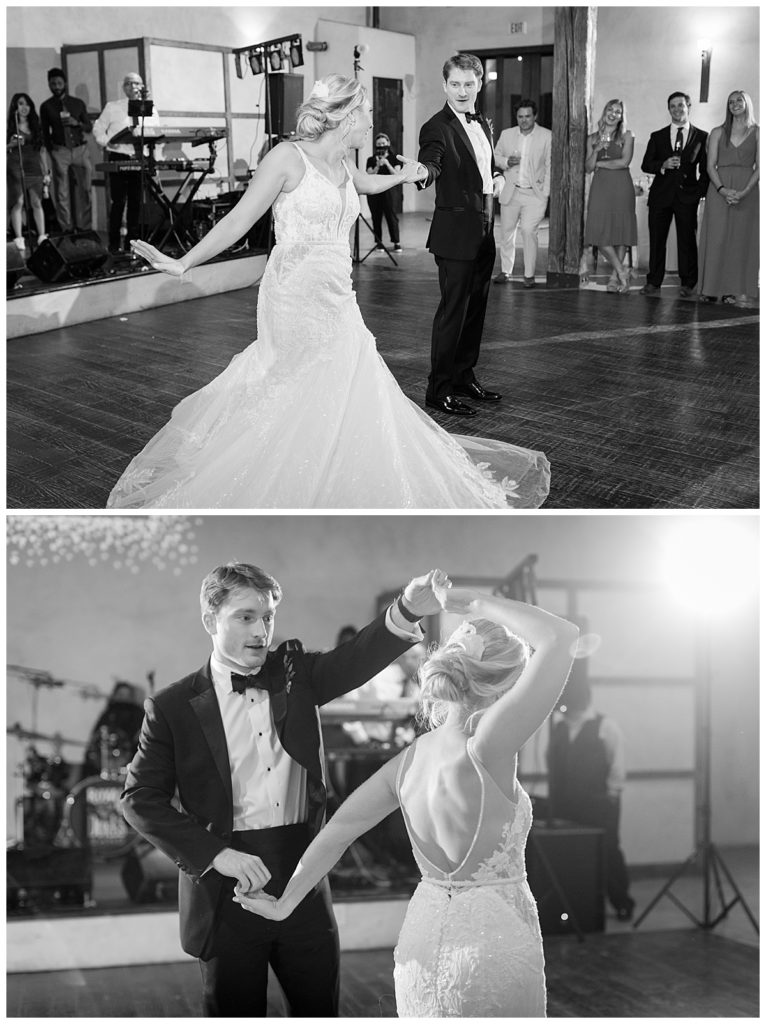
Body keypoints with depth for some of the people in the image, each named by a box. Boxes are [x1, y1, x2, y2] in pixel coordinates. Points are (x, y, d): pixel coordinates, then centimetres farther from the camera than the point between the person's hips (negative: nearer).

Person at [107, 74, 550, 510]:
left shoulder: (342, 165, 12)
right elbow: (239, 220, -11)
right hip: (297, 298, -8)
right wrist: (184, 263, -18)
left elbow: (367, 184, 38)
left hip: (337, 299, 8)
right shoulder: (288, 157, -10)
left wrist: (403, 176, 55)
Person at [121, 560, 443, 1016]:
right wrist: (215, 853, -16)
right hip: (228, 887, -3)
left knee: (321, 1010, 12)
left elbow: (354, 661, -11)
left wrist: (407, 611, -31)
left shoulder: (295, 672, 5)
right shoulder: (174, 706, -4)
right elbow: (140, 798, -5)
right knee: (237, 1012, 10)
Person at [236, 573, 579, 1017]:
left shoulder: (411, 757, 1)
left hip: (422, 942, 7)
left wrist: (285, 904, 16)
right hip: (496, 943, -7)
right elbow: (562, 637, -26)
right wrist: (476, 604, -14)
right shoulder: (484, 745, -20)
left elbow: (339, 828, 6)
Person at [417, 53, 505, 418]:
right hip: (456, 233, -8)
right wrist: (423, 172, -49)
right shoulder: (437, 128, -12)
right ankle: (439, 389, 0)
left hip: (484, 232, 8)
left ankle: (464, 377, 26)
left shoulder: (482, 125, 14)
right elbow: (429, 165, -30)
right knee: (453, 309, -7)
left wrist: (497, 177, 13)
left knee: (475, 308, 14)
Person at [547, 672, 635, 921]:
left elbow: (617, 765, -2)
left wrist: (611, 794, -6)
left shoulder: (605, 726, -3)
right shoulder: (558, 726, 10)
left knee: (608, 852, -1)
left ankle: (622, 904, 14)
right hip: (565, 806, 4)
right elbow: (552, 762, 10)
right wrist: (555, 795, 4)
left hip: (599, 805, -4)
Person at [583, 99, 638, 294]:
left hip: (621, 187, -2)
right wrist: (597, 150, -7)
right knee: (600, 232, -8)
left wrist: (600, 163, 1)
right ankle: (621, 271, 3)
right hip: (600, 187, 3)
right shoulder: (593, 138, 15)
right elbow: (588, 168, 9)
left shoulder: (626, 136, 6)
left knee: (621, 231, -3)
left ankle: (615, 277, 6)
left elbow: (624, 162, -6)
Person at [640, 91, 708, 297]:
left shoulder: (702, 137, 8)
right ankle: (654, 283, 7)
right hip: (661, 195, 2)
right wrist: (663, 165, -10)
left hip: (687, 195, -2)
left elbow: (705, 169, 6)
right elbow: (645, 165, 8)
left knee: (687, 240, -1)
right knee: (656, 240, 1)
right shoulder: (657, 137, 13)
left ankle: (688, 284, 6)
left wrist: (702, 192, -5)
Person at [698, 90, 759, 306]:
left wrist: (744, 191, -14)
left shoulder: (757, 133, 6)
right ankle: (712, 288, -2)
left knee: (743, 239, -2)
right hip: (719, 188, 1)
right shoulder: (718, 133, 10)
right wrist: (722, 189, -13)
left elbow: (759, 167, 0)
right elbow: (711, 165, 3)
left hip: (747, 190, -1)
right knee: (717, 237, -4)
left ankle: (738, 290, -1)